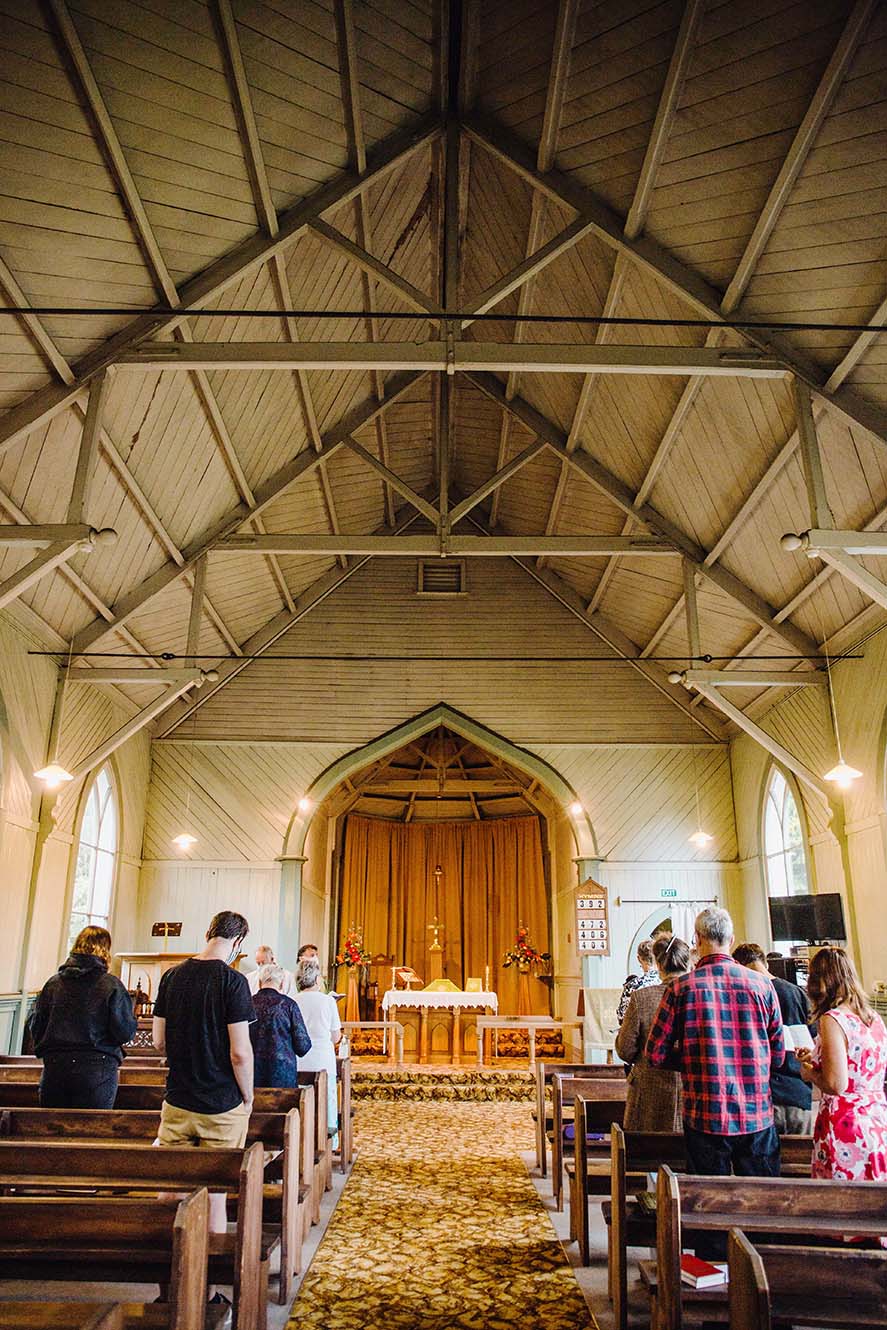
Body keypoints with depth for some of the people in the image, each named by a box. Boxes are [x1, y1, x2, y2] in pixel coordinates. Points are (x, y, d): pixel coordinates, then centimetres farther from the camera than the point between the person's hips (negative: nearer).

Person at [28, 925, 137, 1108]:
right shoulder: (111, 985, -9)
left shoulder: (53, 983, 2)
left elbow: (36, 1028, 5)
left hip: (54, 1067, 4)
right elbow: (124, 1032, -10)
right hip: (97, 1070, -3)